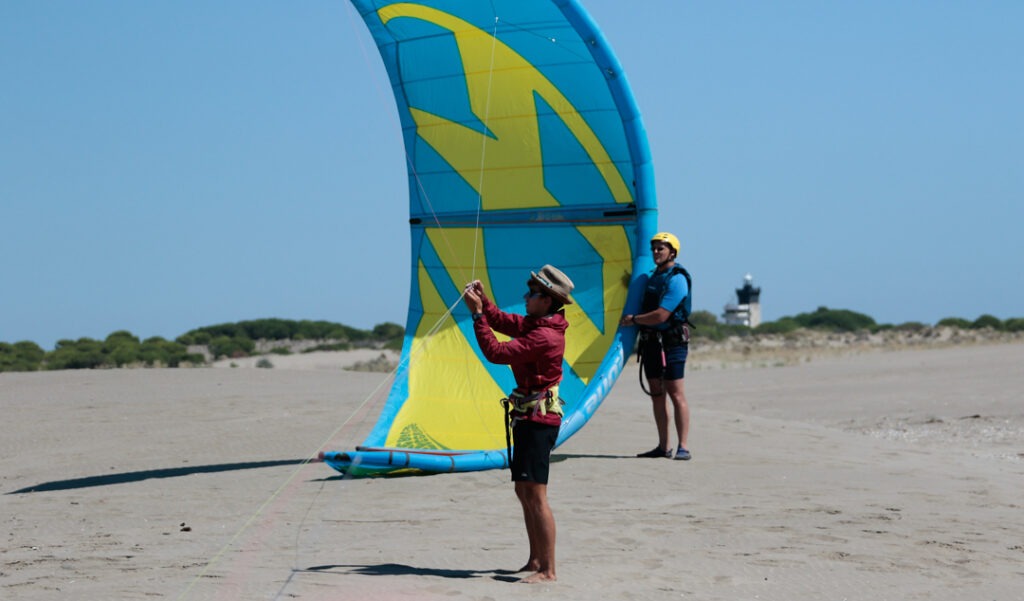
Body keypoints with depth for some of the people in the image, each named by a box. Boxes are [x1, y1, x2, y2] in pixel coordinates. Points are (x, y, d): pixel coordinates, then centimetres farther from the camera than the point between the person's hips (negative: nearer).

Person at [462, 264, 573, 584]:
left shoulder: (544, 337, -22)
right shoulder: (537, 323, 10)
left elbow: (496, 352, -21)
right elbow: (502, 321, 20)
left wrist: (477, 313, -17)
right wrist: (482, 299, 3)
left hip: (539, 419, -11)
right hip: (529, 416, 11)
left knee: (535, 494, -11)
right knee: (524, 491, 16)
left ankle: (548, 570, -10)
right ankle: (536, 559, 24)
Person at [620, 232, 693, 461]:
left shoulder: (676, 279, -13)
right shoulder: (653, 277, 16)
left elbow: (661, 315, -20)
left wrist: (633, 319, -8)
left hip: (671, 342, -9)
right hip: (651, 341, 9)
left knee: (675, 393, -10)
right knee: (656, 394, 9)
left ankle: (683, 447, -10)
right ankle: (663, 446, 14)